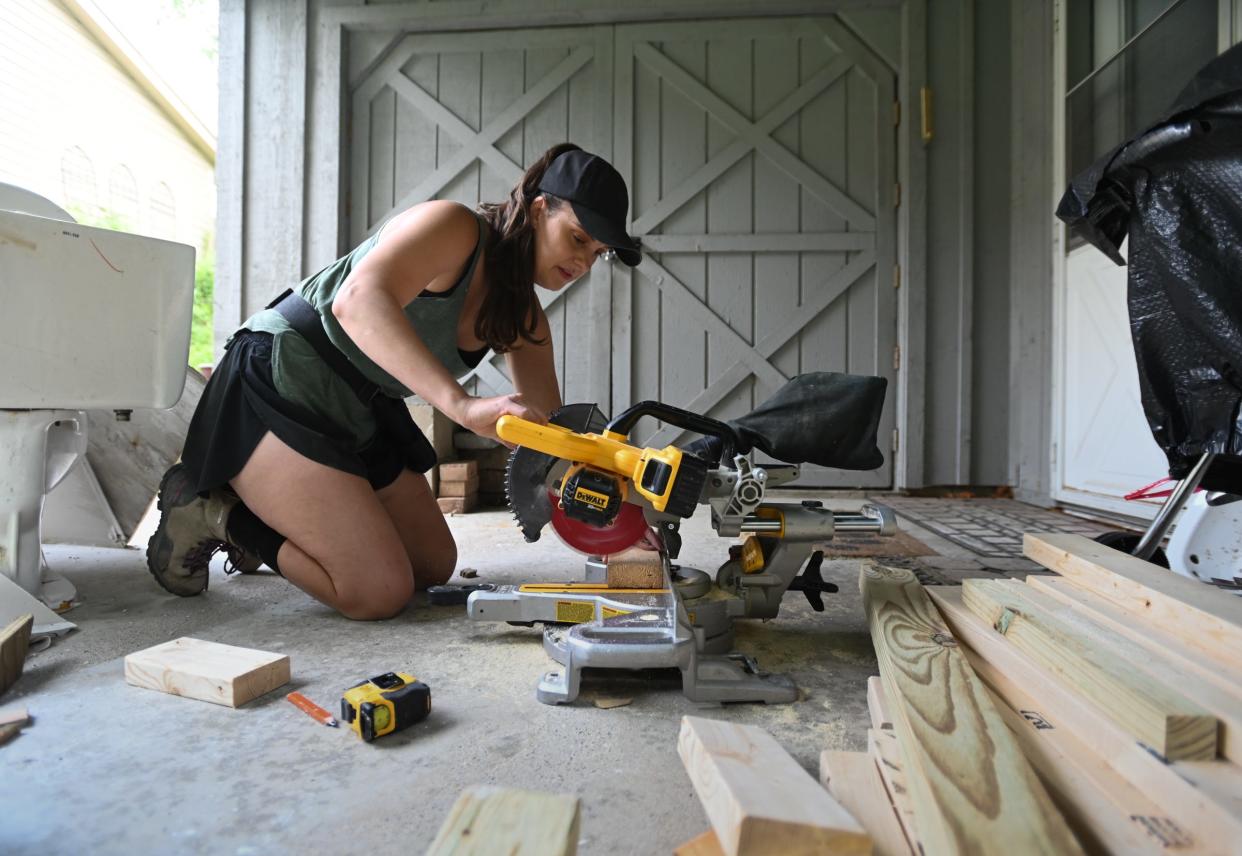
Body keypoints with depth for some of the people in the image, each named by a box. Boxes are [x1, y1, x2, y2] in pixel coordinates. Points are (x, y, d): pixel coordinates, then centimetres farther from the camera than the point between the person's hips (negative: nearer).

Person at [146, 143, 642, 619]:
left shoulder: (522, 318, 5)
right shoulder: (454, 227, -18)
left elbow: (546, 428, 3)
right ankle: (213, 513, 5)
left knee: (434, 567, 15)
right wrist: (463, 406, -48)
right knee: (380, 593, -14)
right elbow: (358, 301, -36)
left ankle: (264, 509, 25)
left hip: (361, 416, 9)